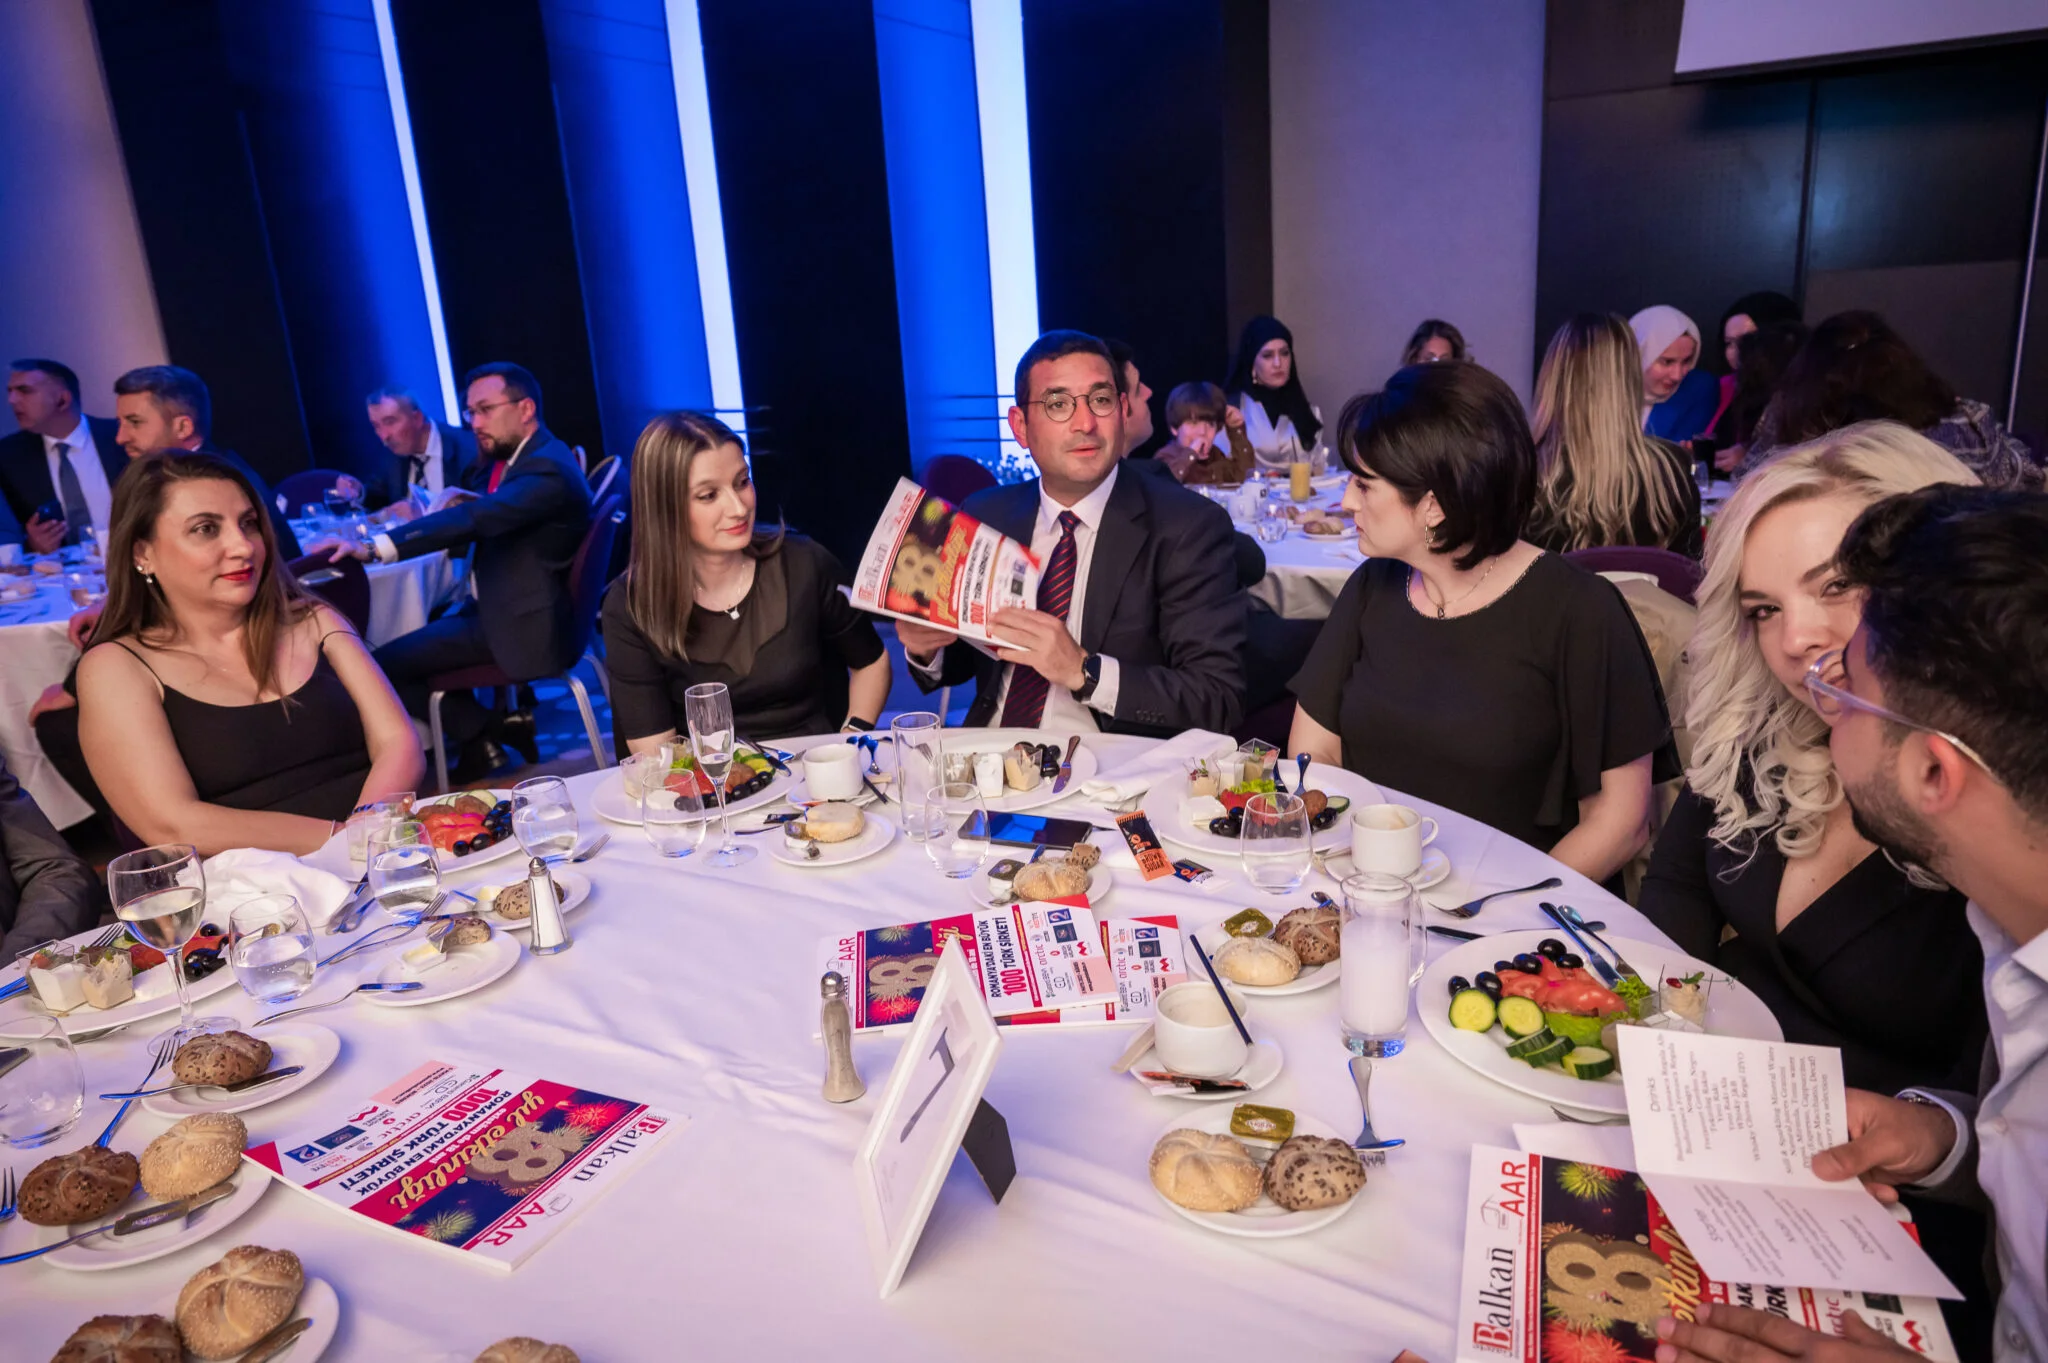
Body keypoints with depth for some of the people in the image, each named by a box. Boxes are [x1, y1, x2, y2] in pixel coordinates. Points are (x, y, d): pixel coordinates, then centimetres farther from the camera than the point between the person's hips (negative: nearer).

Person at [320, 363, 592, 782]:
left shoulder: (546, 469, -22)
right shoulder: (521, 457, 11)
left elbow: (475, 517, -36)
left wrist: (374, 547, -42)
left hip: (525, 624, -10)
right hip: (505, 606, 10)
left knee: (383, 665, -9)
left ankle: (484, 735, 5)